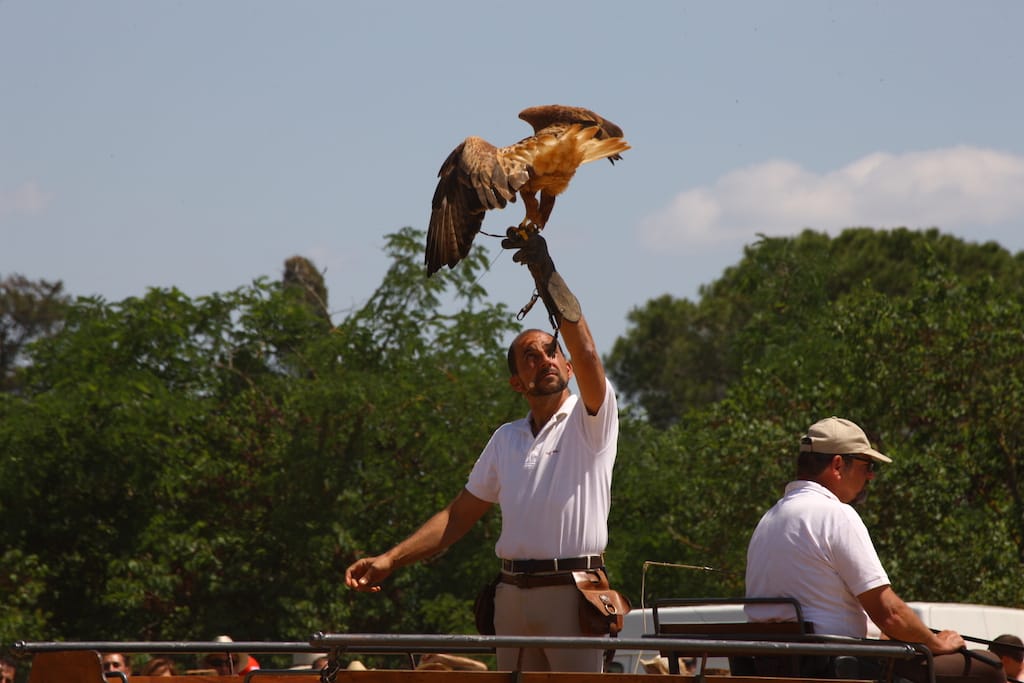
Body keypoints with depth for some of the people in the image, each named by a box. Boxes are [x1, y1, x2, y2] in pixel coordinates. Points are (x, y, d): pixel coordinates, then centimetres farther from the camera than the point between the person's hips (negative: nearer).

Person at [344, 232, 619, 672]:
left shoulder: (590, 421, 2)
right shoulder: (506, 440, 20)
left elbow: (585, 352, -15)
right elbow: (460, 515, 20)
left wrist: (545, 272, -17)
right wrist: (390, 560, 10)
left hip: (572, 594, -6)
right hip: (512, 595, 6)